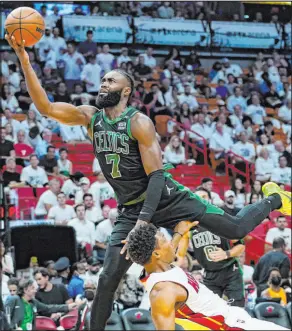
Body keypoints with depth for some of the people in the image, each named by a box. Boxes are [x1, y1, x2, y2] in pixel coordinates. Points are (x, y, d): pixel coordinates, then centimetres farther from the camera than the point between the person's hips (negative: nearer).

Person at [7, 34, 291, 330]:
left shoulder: (139, 123, -15)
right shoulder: (90, 118, 0)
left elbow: (156, 176, -18)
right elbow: (45, 106, -9)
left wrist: (144, 221, -30)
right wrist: (24, 61, -20)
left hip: (166, 198, -4)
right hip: (131, 210, 4)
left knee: (237, 229, -4)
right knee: (108, 279, -5)